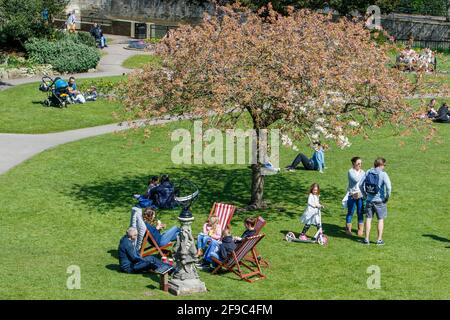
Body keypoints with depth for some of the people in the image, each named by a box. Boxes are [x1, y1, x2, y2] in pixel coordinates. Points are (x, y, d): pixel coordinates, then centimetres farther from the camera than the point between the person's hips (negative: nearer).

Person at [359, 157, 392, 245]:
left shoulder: (368, 172, 0)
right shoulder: (383, 174, -13)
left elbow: (361, 184, 4)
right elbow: (388, 187, -22)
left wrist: (365, 195, 14)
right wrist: (387, 197, -8)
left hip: (369, 200, 3)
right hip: (380, 201, -3)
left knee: (368, 219, 12)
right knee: (381, 219, 10)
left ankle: (367, 239, 14)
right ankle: (379, 239, 12)